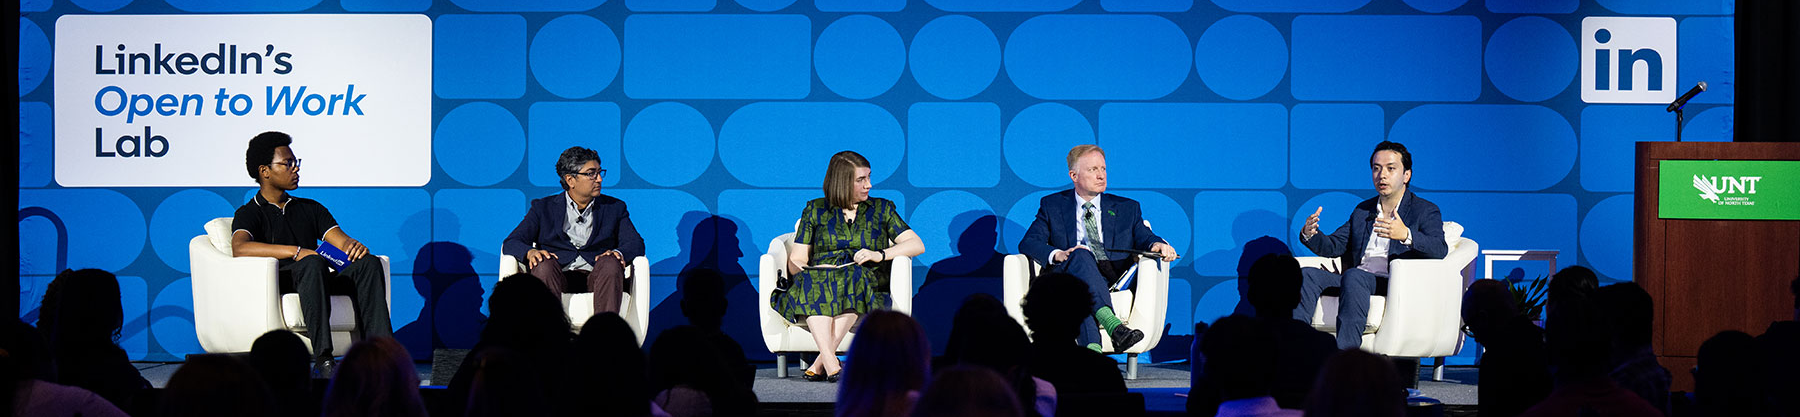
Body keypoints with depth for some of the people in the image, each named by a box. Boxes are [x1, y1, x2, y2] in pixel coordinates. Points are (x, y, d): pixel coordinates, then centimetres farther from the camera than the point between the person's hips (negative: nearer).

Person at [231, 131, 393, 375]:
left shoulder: (311, 208, 28)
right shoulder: (249, 214, 9)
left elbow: (342, 242, 15)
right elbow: (240, 248, -14)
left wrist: (353, 246, -12)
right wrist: (296, 252, -21)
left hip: (321, 282, 5)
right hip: (277, 286, -5)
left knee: (368, 263, -21)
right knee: (314, 263, -37)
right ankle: (322, 360, -48)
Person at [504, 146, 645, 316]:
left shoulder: (614, 208, 21)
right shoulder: (543, 208, 16)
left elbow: (636, 244, 9)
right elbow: (510, 243, 7)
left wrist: (618, 253, -16)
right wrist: (530, 252, -18)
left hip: (596, 278, 1)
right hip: (557, 279, -1)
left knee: (610, 263, -31)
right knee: (545, 264, -33)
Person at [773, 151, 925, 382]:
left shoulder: (882, 209, 19)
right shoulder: (815, 210, 17)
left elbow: (917, 245, 9)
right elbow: (796, 261, 12)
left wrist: (879, 254, -8)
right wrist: (815, 270, -11)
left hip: (867, 282, 0)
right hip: (820, 276, 0)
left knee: (856, 277, -38)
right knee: (811, 283, -37)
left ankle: (820, 364, -41)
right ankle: (832, 365, -50)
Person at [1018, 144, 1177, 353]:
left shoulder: (1127, 208, 26)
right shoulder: (1052, 205, 21)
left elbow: (1144, 238, 12)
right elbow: (1027, 243, 9)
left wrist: (1156, 244, -14)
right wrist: (1057, 255, -12)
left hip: (1112, 280, 1)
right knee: (1081, 255, -36)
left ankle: (1092, 351, -61)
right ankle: (1113, 326, -58)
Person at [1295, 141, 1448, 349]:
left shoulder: (1426, 211, 7)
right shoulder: (1363, 210, 26)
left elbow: (1439, 250, -11)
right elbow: (1334, 246, 21)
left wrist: (1406, 235, -32)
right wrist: (1310, 235, -3)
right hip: (1355, 284, 6)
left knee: (1353, 276, -36)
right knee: (1307, 275, -19)